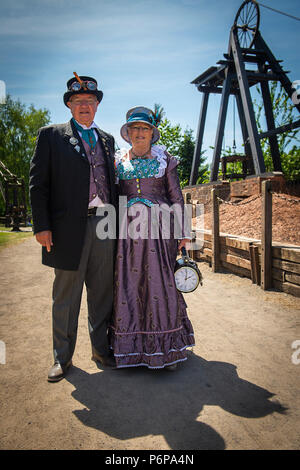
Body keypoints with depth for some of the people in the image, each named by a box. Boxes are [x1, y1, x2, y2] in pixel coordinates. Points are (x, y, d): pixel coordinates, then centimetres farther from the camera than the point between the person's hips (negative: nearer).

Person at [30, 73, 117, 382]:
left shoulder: (107, 139, 18)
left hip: (104, 224, 4)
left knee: (102, 293, 11)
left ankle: (101, 349, 29)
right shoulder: (51, 136, 5)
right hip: (70, 226, -4)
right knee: (66, 297, 6)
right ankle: (62, 358, 23)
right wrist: (41, 226, -10)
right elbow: (38, 183, -2)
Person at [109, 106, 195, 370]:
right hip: (127, 228, 2)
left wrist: (181, 231, 0)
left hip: (158, 228, -1)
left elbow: (176, 197, 7)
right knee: (128, 282, 2)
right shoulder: (118, 160, 13)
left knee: (160, 281, -2)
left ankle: (166, 348, 12)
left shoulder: (164, 159, 9)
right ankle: (131, 346, 16)